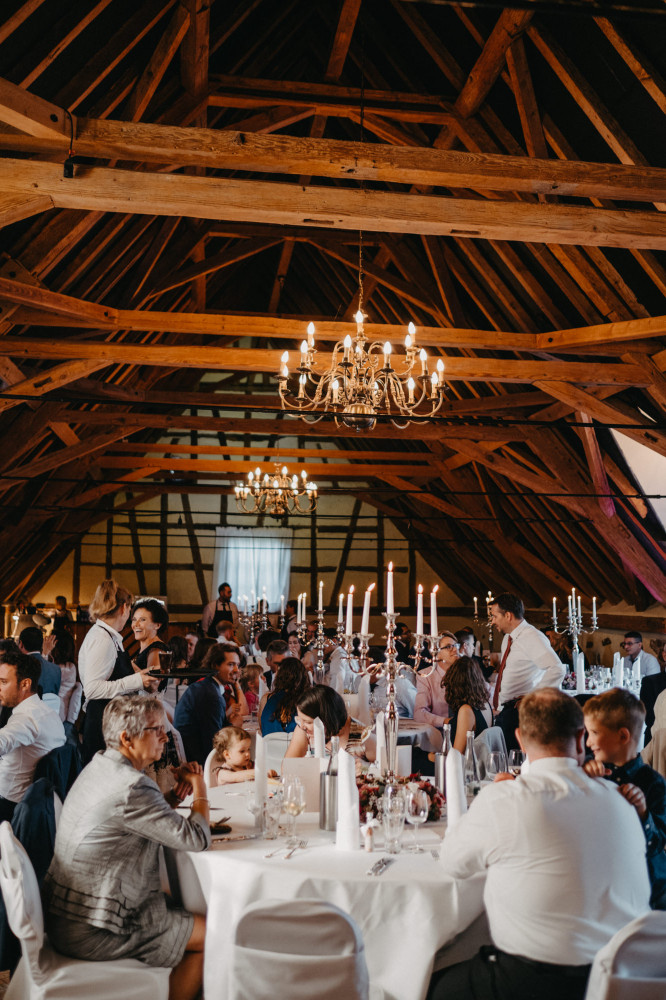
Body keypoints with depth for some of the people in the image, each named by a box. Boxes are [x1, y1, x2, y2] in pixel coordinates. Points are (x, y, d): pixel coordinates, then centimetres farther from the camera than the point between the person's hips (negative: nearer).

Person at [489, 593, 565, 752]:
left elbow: (557, 670, -24)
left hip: (519, 712, -9)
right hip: (504, 710, 9)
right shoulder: (508, 638, 17)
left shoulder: (532, 637, -13)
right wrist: (496, 705, 20)